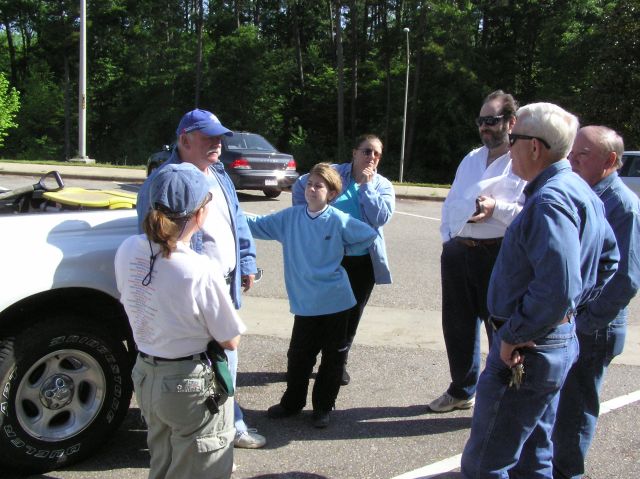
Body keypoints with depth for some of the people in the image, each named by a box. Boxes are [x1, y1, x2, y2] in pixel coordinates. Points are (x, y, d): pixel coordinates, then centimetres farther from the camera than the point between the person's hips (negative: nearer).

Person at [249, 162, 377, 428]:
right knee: (299, 354, 11)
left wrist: (343, 250, 0)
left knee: (333, 354, 9)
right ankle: (292, 402, 29)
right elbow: (258, 225, 3)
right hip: (304, 302, 2)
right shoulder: (290, 216, -1)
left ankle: (323, 406, 24)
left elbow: (370, 235, -1)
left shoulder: (339, 221, -10)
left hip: (334, 300, -2)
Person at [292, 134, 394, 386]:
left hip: (363, 261, 2)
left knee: (351, 314, 11)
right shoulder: (333, 173, -2)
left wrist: (365, 185, -13)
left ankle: (339, 362, 30)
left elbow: (381, 218, -13)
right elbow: (300, 186, 6)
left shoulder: (383, 185, 3)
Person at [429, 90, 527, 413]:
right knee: (457, 326, 17)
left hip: (497, 256, -7)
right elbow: (451, 202, 20)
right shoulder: (471, 159, 17)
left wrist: (496, 207, -22)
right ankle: (461, 390, 36)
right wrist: (447, 236, 7)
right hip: (458, 252, 7)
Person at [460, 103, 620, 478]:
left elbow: (557, 288, -33)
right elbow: (608, 259, 21)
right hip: (561, 339, 11)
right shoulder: (581, 192, 9)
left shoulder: (549, 201, -23)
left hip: (525, 352, -11)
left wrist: (512, 336, -21)